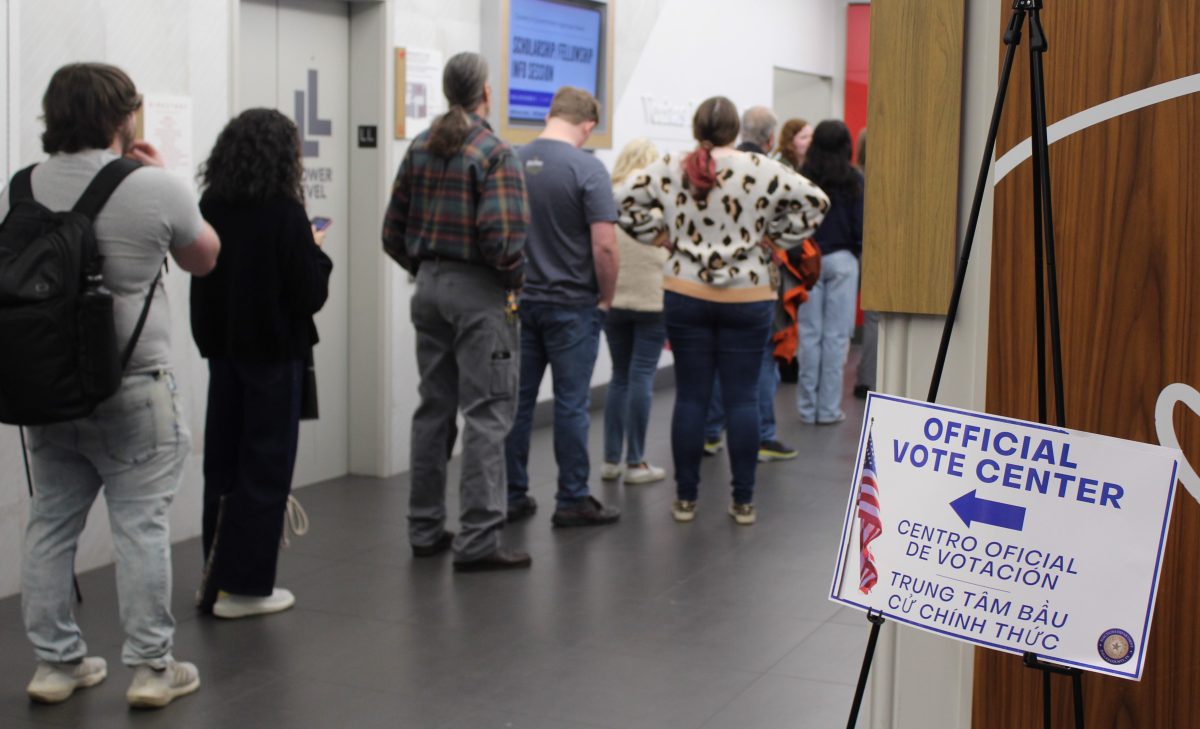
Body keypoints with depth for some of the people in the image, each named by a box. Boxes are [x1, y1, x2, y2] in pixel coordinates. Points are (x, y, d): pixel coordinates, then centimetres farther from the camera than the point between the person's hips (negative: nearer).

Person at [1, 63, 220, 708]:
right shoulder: (156, 189, -11)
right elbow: (204, 260, 6)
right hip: (131, 390, -5)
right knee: (141, 527, 2)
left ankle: (56, 662, 20)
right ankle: (151, 668, 8)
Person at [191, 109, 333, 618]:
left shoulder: (210, 209, 0)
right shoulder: (284, 214, -16)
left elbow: (206, 279, 7)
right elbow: (310, 295, -14)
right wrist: (316, 251, 1)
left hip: (222, 348, 6)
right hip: (273, 352, -6)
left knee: (222, 462, 14)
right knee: (265, 466, 4)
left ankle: (216, 575, 22)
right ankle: (245, 586, 7)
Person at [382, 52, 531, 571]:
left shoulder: (420, 148, 9)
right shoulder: (494, 153, -12)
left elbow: (394, 231, 10)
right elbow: (501, 234, -22)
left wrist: (424, 270, 18)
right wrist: (515, 277, -5)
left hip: (429, 287, 7)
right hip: (477, 292, -7)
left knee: (434, 407, 14)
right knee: (486, 413, -3)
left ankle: (425, 530, 22)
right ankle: (477, 542, -3)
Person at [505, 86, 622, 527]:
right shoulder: (587, 168, -13)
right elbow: (604, 245, -17)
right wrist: (607, 297, -3)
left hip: (517, 301, 5)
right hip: (572, 304, -5)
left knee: (517, 400, 9)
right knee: (571, 404, 2)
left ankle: (513, 496, 16)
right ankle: (573, 501, 8)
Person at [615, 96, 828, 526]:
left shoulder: (670, 171, -1)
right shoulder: (760, 170, -7)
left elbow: (623, 198, 2)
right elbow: (815, 200, -9)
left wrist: (655, 233, 6)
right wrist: (780, 237, 0)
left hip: (685, 297, 2)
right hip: (747, 300, -1)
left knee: (690, 397, 8)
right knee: (741, 399, 5)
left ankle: (685, 499, 13)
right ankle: (743, 502, 11)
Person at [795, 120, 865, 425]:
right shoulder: (853, 180, -5)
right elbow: (859, 225, -4)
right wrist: (859, 252, 10)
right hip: (841, 260, -1)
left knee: (809, 334, 8)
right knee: (836, 336, 4)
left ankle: (807, 407, 12)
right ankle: (828, 408, 6)